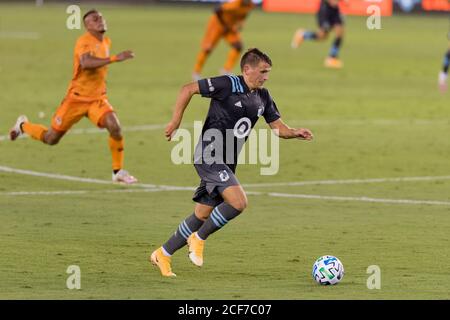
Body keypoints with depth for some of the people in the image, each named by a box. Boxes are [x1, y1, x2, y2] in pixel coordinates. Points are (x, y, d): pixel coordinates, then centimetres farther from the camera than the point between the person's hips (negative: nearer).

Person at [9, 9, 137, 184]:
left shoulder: (106, 42, 7)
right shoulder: (84, 41, -18)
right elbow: (86, 63, -39)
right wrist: (115, 58, -43)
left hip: (97, 98, 5)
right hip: (77, 97, -5)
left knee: (115, 127, -23)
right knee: (51, 139, 7)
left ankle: (118, 171, -9)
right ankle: (23, 125, 38)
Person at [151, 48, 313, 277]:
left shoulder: (262, 97, 9)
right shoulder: (227, 85, -13)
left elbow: (278, 126, 11)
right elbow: (188, 89, -11)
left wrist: (295, 133, -10)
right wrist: (176, 121, -12)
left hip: (226, 163, 8)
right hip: (209, 156, -8)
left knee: (202, 215, 11)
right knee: (238, 201, -22)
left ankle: (162, 254, 24)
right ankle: (199, 239, -4)